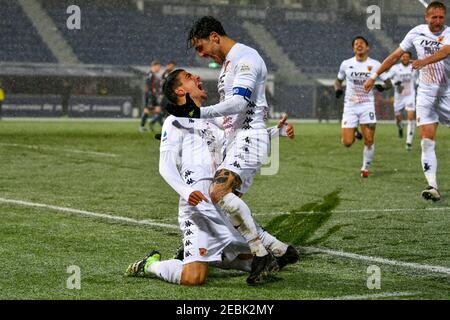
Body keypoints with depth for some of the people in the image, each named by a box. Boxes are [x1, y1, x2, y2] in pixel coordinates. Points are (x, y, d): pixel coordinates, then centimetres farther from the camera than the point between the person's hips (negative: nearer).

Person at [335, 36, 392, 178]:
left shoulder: (375, 65, 0)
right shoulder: (346, 64, 3)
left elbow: (389, 83, 7)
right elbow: (338, 80, 18)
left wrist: (383, 87, -16)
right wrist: (338, 89, -4)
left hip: (367, 106, 0)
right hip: (350, 106, 1)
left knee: (369, 140, -8)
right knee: (347, 143, -8)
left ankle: (365, 168, 12)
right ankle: (353, 132, 29)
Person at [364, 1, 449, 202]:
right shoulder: (417, 33, 2)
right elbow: (396, 56, 11)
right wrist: (375, 76, 13)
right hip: (426, 93, 1)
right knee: (427, 141, -10)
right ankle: (432, 187, -14)